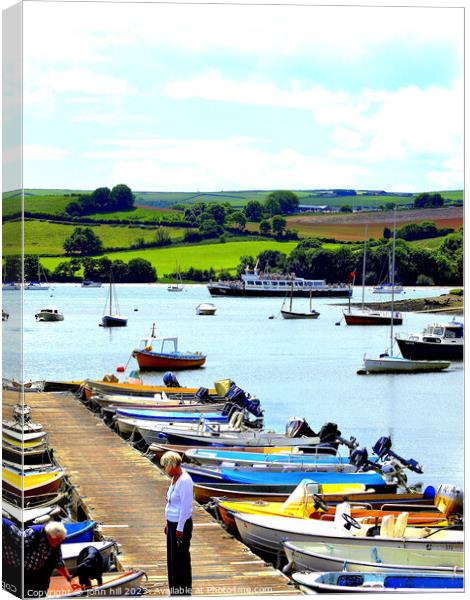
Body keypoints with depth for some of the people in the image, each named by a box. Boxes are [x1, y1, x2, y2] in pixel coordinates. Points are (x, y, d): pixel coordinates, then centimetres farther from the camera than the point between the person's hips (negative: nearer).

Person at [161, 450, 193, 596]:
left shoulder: (184, 481, -21)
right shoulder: (175, 478, 9)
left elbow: (186, 506, -22)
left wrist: (180, 529, -20)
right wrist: (168, 524, 20)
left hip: (181, 525, -10)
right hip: (172, 524, 10)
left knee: (181, 560, -2)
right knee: (172, 560, 15)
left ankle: (184, 593, 5)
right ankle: (174, 593, 24)